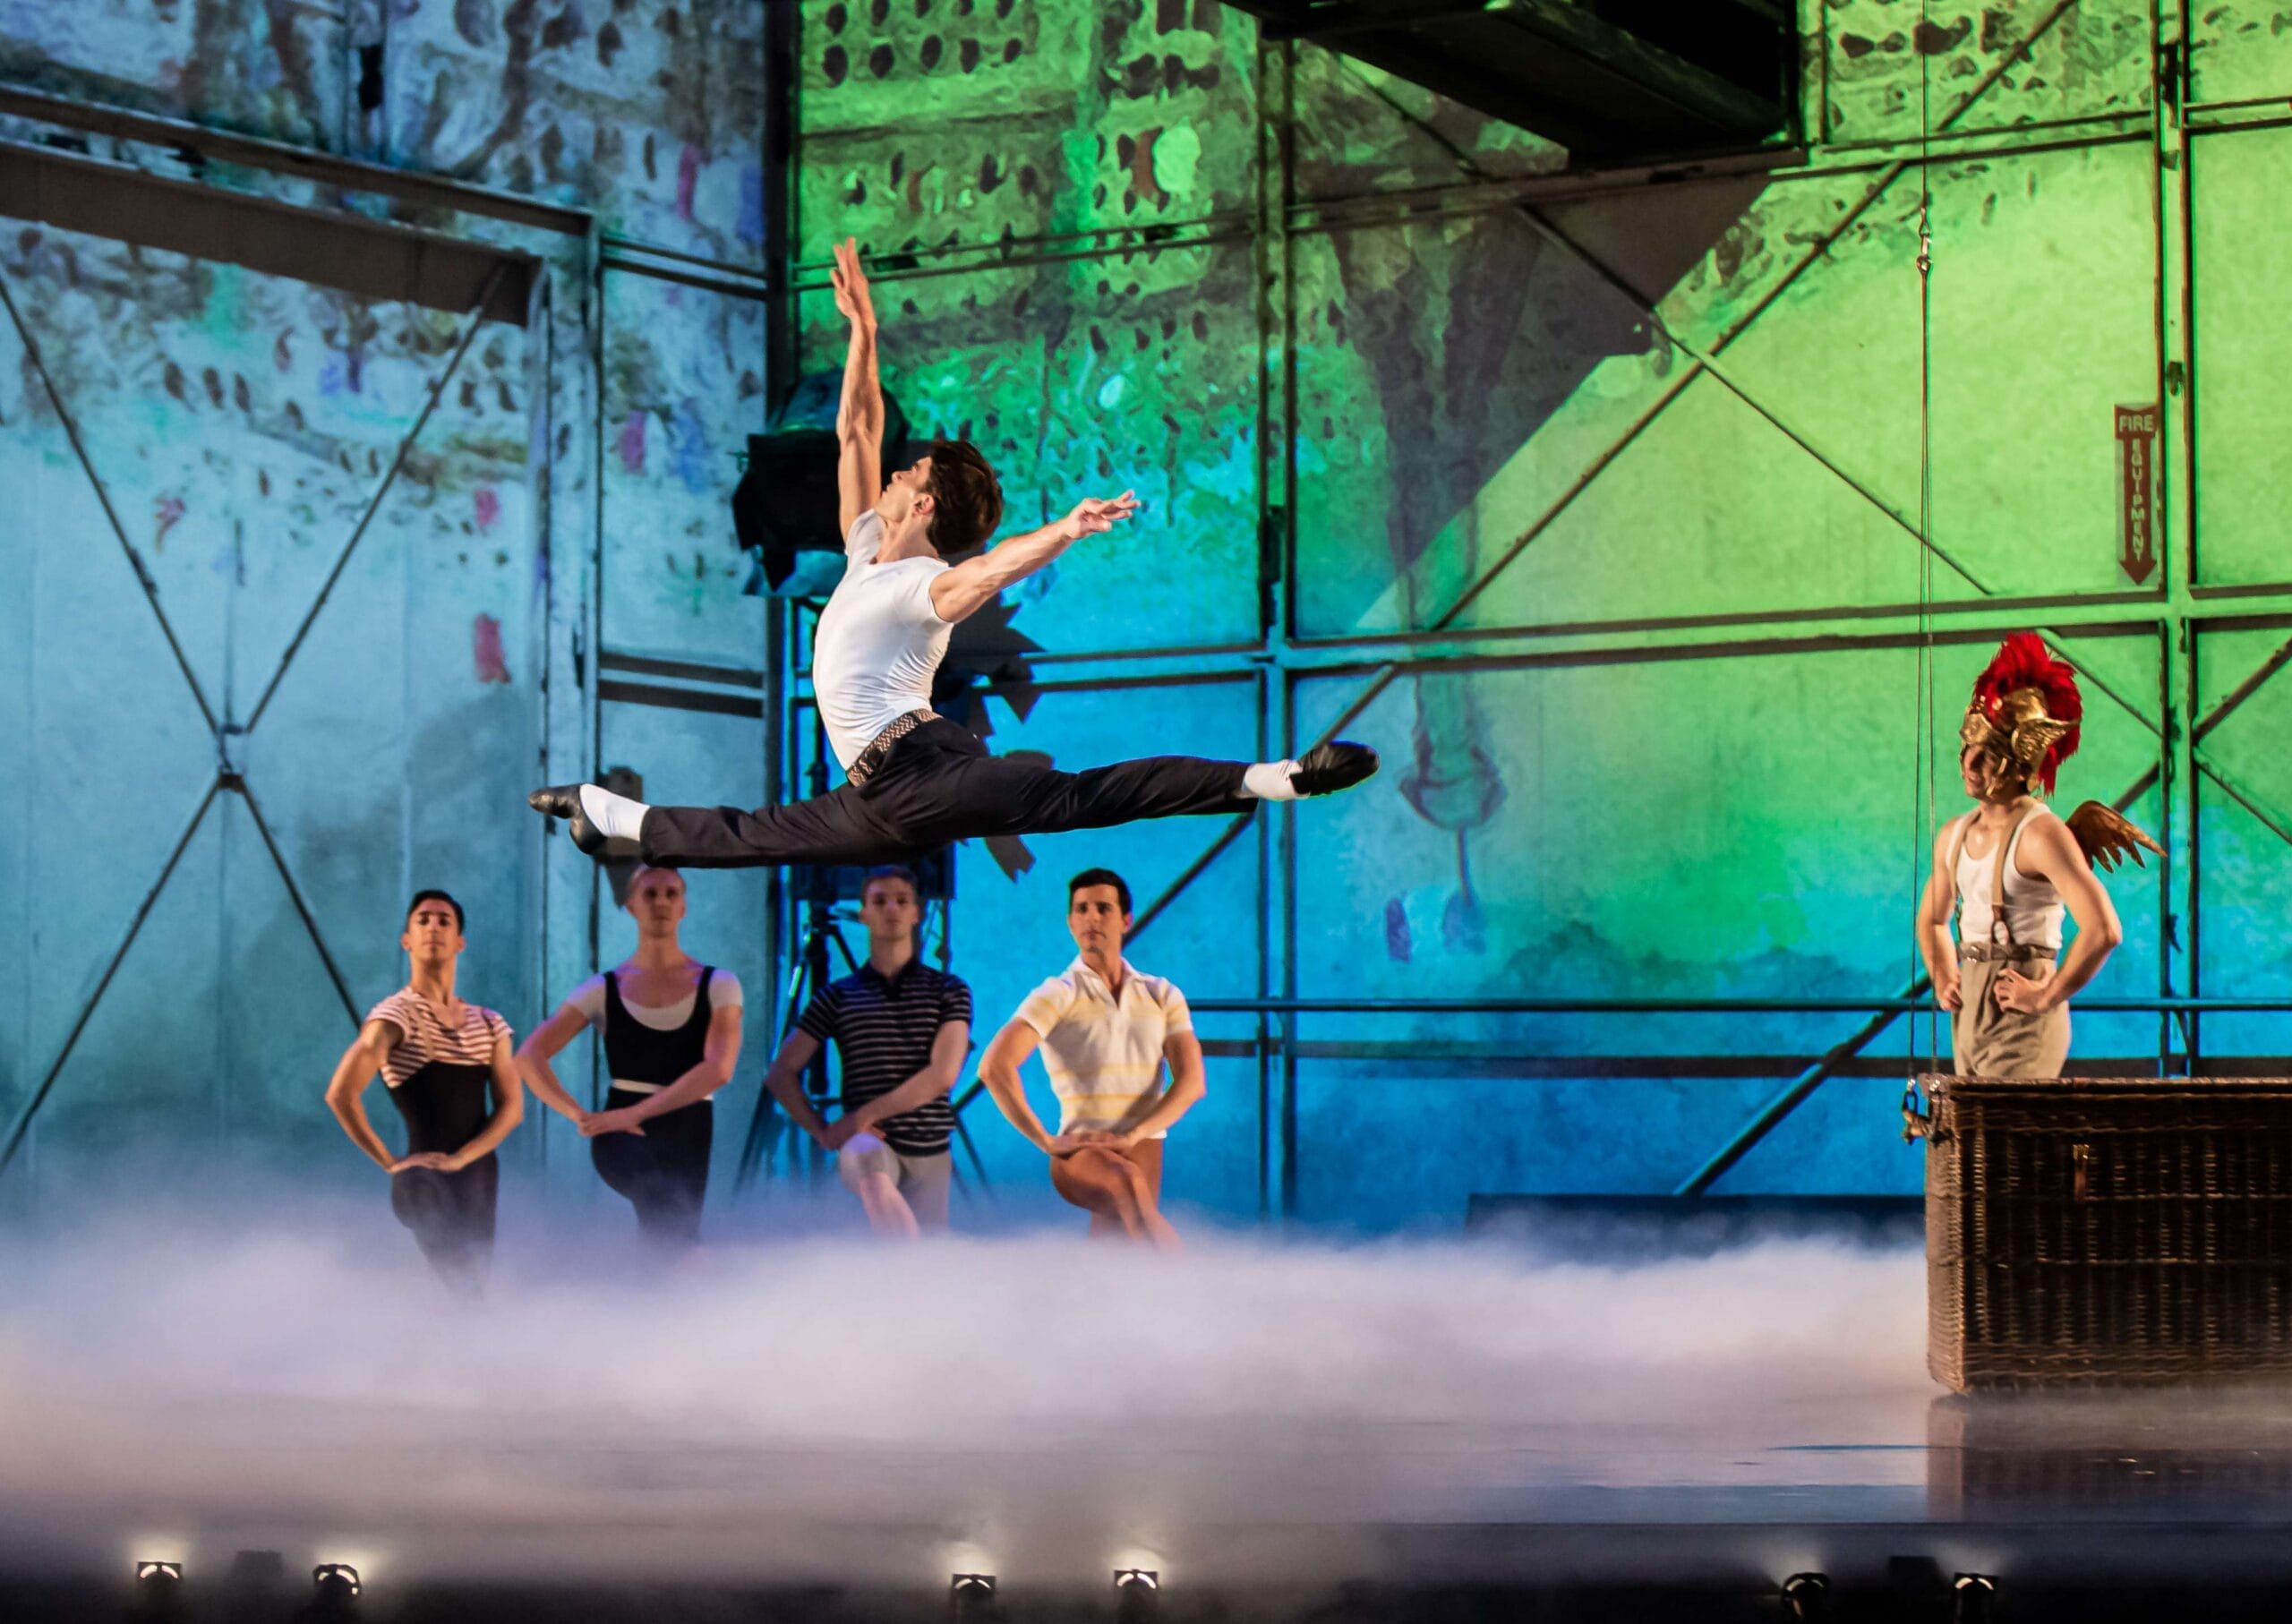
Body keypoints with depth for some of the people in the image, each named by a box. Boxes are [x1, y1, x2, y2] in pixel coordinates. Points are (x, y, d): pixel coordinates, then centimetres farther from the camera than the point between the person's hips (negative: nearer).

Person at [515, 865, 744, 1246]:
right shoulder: (603, 990, 5)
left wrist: (633, 1114, -20)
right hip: (621, 1138, -2)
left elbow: (718, 1068, -14)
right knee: (657, 1189, -37)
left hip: (687, 1140, 2)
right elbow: (529, 1057, -4)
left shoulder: (718, 986, 3)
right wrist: (580, 1115, -20)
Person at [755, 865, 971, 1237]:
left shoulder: (948, 991, 7)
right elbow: (781, 1074, 11)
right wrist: (822, 1132, -3)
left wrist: (864, 1116, -10)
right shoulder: (838, 996, 10)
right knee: (869, 1158, -38)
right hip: (869, 1144, -2)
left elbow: (942, 1075, -6)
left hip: (929, 1152, 2)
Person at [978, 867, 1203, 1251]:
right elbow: (995, 1067, -12)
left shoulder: (1162, 996, 12)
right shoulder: (1059, 995, 1)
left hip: (1142, 1156, 4)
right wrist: (1047, 1142, -14)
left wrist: (1132, 1135, -14)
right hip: (1080, 1157, -3)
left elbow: (1192, 1082, 1)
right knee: (1125, 1181, -37)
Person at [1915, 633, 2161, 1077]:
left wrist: (2047, 995, -17)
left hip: (2019, 1020, -8)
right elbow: (1932, 919, 31)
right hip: (1969, 1015, 8)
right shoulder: (1953, 835, 12)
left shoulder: (2041, 835, -13)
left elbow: (2104, 930, -23)